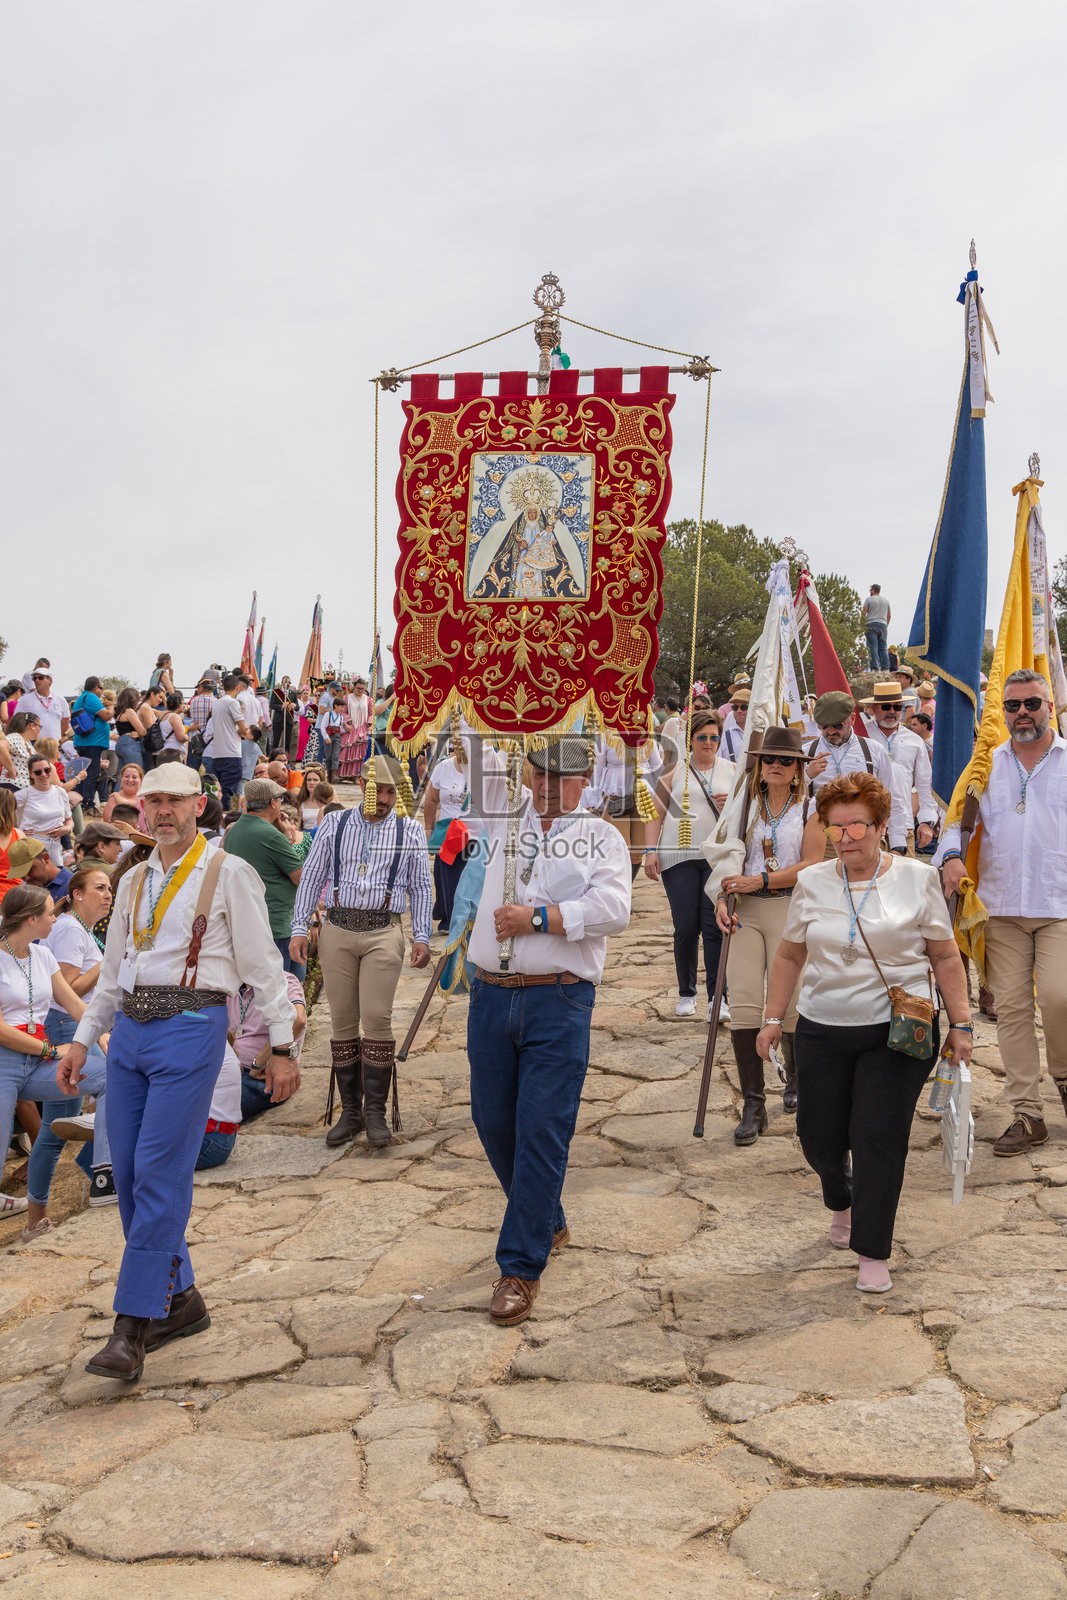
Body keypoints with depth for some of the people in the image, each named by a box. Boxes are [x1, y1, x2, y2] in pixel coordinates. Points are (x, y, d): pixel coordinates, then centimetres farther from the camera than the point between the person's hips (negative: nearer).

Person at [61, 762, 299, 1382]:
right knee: (129, 1174, 6)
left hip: (191, 1027, -6)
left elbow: (264, 966, -1)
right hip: (130, 1029, 7)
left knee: (161, 1175, -10)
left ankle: (133, 1327, -5)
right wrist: (83, 1041, 19)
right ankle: (180, 1300, 21)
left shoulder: (229, 874, -1)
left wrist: (283, 1047, -3)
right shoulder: (134, 882, 17)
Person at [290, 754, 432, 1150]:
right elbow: (311, 877, 11)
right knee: (342, 1023, 4)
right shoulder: (334, 825, 10)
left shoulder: (409, 830, 8)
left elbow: (421, 887, 10)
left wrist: (422, 937, 2)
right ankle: (350, 1111, 13)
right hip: (338, 929, 2)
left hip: (383, 931, -2)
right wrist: (299, 929, 4)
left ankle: (376, 1112, 1)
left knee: (377, 1019, -10)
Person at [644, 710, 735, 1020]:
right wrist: (650, 851, -2)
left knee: (715, 927, -9)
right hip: (679, 857, 0)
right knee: (685, 927, 1)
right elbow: (656, 814, 8)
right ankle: (686, 994, 15)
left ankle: (717, 998, -7)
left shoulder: (732, 771, 12)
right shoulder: (674, 770, 10)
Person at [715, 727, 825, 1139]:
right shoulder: (747, 807, 11)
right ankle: (753, 1106, -2)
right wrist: (723, 898, -6)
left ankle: (796, 1079, 31)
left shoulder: (809, 810, 2)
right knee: (743, 1005, -8)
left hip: (791, 909, -2)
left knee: (788, 1005, 0)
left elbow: (811, 866, -7)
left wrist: (759, 880, -15)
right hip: (747, 912, 2)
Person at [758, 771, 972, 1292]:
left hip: (899, 1032, -3)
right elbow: (789, 956, 13)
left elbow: (945, 957, 3)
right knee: (819, 1136, 6)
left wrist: (960, 1024, 0)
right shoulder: (812, 883, 4)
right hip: (824, 1030, 3)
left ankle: (873, 1255, 8)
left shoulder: (916, 879, -1)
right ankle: (841, 1201, 41)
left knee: (879, 1138, -6)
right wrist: (773, 1018, 9)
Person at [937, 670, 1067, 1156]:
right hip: (1002, 905, 3)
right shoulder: (986, 764, 12)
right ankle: (1026, 1113, 9)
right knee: (1011, 1007, 1)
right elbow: (957, 816, 14)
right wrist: (951, 855, -5)